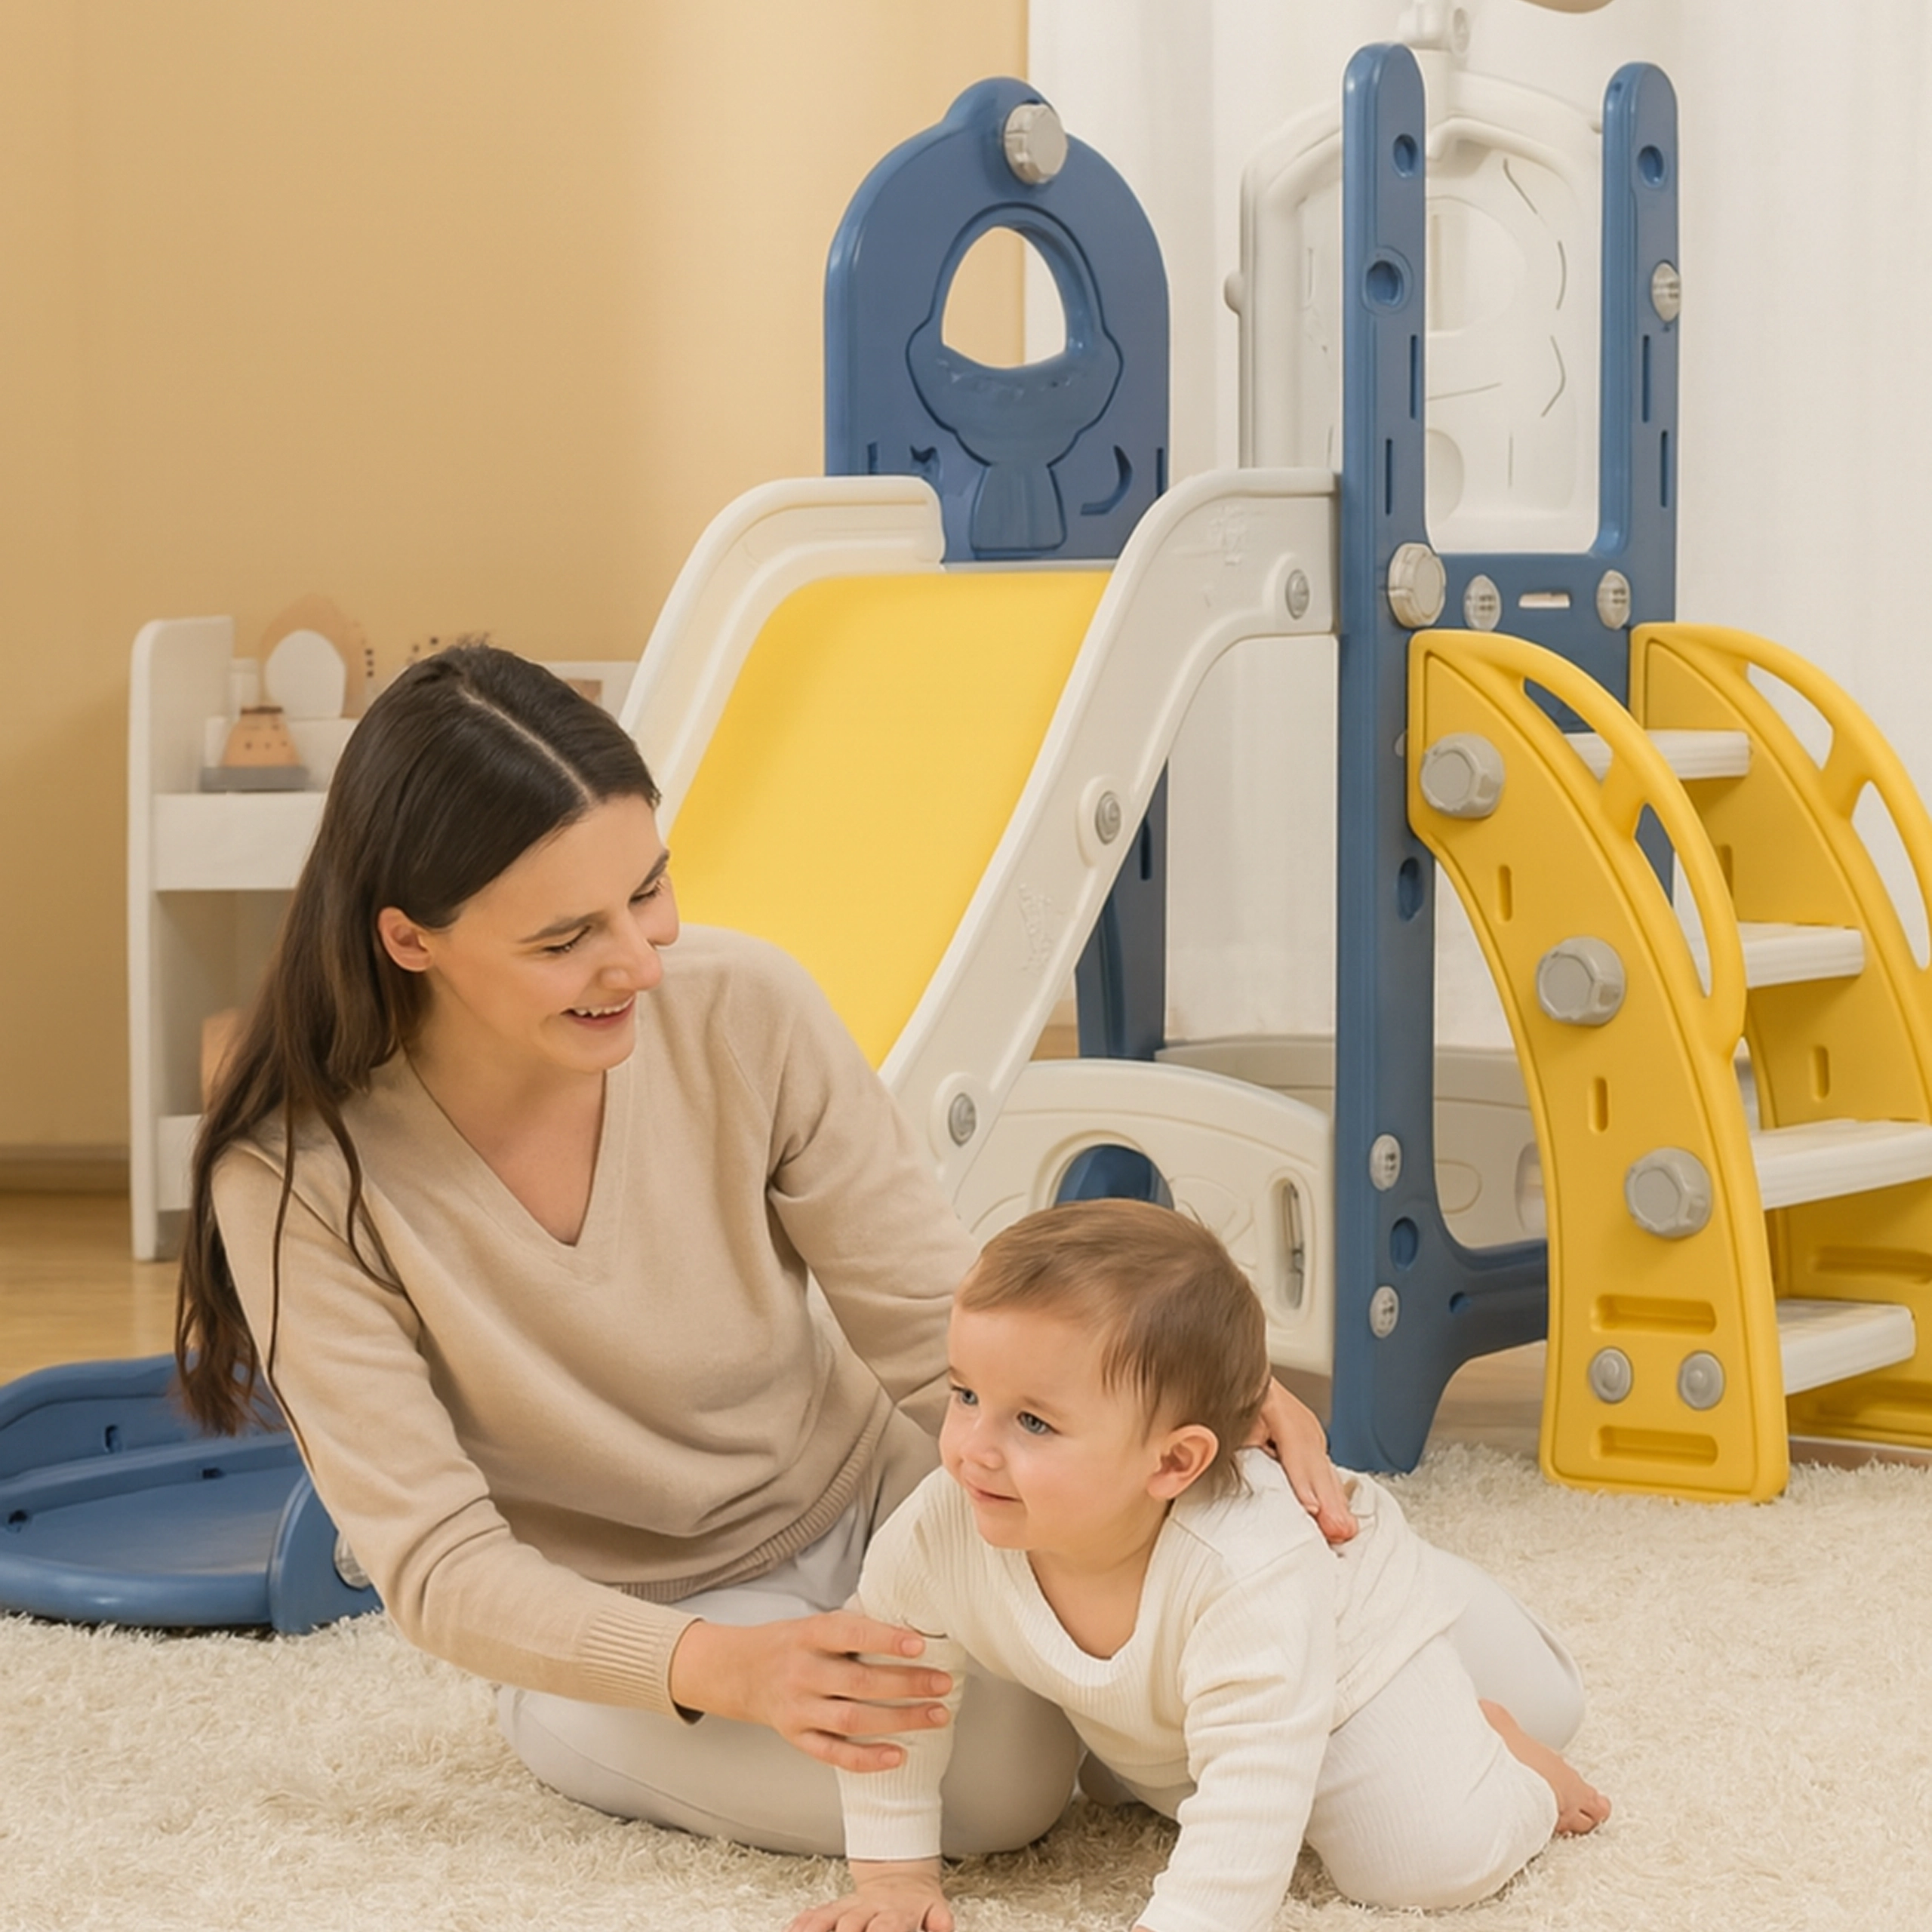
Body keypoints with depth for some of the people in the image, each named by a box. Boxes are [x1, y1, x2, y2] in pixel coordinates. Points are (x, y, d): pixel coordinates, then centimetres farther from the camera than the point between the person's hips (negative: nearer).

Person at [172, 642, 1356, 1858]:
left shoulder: (746, 1009, -18)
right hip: (620, 1639, -2)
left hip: (871, 1498, 3)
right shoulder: (302, 1183, -23)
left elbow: (943, 1324, -13)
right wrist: (720, 1669, -39)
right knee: (994, 1785, -29)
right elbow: (440, 1567, -22)